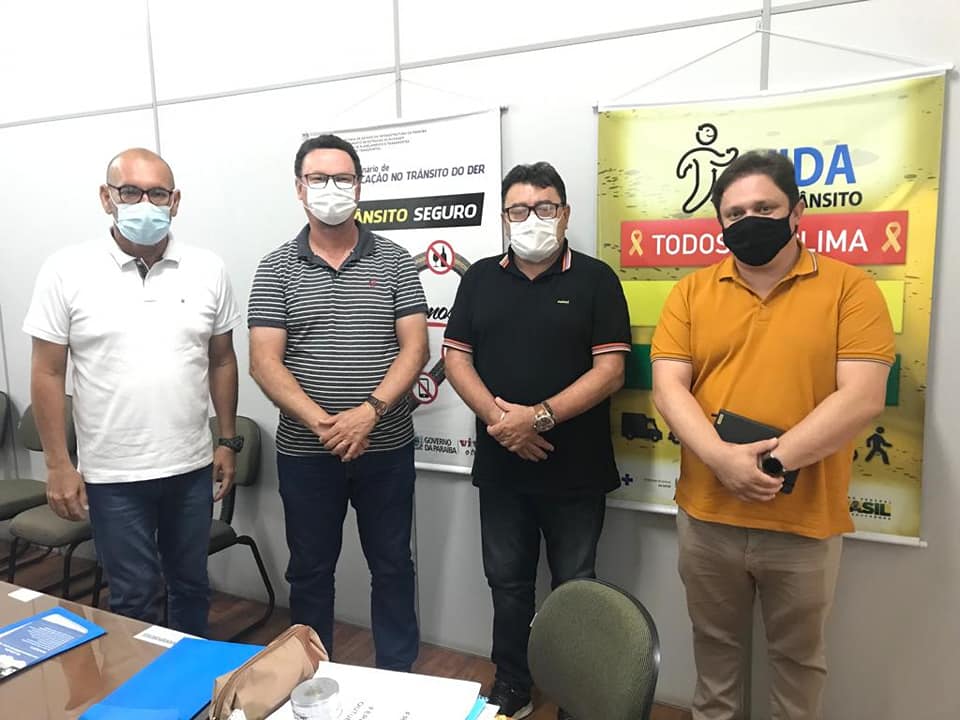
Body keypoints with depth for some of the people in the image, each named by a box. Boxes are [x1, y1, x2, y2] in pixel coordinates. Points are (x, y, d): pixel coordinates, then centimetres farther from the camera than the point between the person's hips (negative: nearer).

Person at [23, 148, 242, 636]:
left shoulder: (207, 270, -1)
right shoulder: (67, 271, -7)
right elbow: (47, 373, -4)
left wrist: (228, 441, 6)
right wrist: (58, 465, -6)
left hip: (192, 466, 3)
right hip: (112, 474, -2)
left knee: (191, 585, 18)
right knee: (135, 597, 9)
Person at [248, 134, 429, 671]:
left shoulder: (394, 261, 1)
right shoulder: (277, 269, 1)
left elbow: (415, 348, -6)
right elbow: (265, 363, -6)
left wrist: (367, 413, -19)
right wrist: (322, 423, -18)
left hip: (387, 447, 0)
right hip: (305, 451, 0)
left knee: (393, 566, 14)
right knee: (310, 570, 15)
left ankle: (400, 675, 34)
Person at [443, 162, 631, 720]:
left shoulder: (595, 279, -3)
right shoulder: (480, 278, 7)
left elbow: (610, 370, -9)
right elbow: (456, 358, 4)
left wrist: (539, 416, -19)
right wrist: (497, 416, -12)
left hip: (576, 468, -2)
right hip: (501, 465, 3)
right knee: (508, 583, 16)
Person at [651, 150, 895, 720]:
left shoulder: (850, 287, -4)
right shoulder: (692, 292, 1)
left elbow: (863, 396, -13)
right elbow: (668, 385, -7)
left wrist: (776, 457, -21)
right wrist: (722, 457, -21)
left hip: (805, 522, -1)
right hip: (707, 515, 2)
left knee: (799, 655, 21)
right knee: (715, 644, 23)